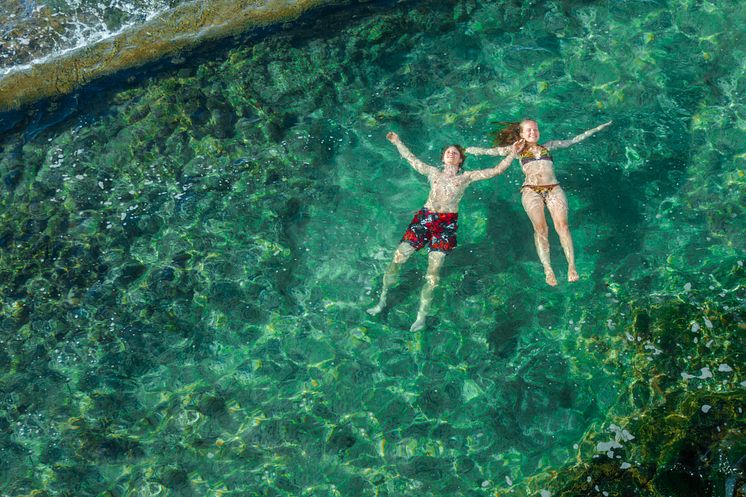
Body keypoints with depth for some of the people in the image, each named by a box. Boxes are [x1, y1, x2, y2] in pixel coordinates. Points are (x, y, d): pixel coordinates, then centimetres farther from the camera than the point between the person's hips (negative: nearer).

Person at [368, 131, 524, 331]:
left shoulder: (467, 177, 14)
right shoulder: (434, 172, 19)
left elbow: (495, 171, 11)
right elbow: (411, 159, 28)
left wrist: (512, 153, 7)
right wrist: (397, 142, 33)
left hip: (447, 223, -2)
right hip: (424, 217, 2)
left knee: (433, 271, -11)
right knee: (397, 258, -7)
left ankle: (421, 316, -2)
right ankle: (382, 300, 8)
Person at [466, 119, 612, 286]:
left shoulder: (548, 146, 25)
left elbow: (573, 141, 29)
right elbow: (489, 151, 18)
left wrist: (596, 129, 29)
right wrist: (465, 150, 14)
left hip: (554, 189, 2)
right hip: (531, 191, -2)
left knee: (562, 225, -18)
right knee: (540, 228, -21)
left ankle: (571, 266, -23)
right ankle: (548, 269, -24)